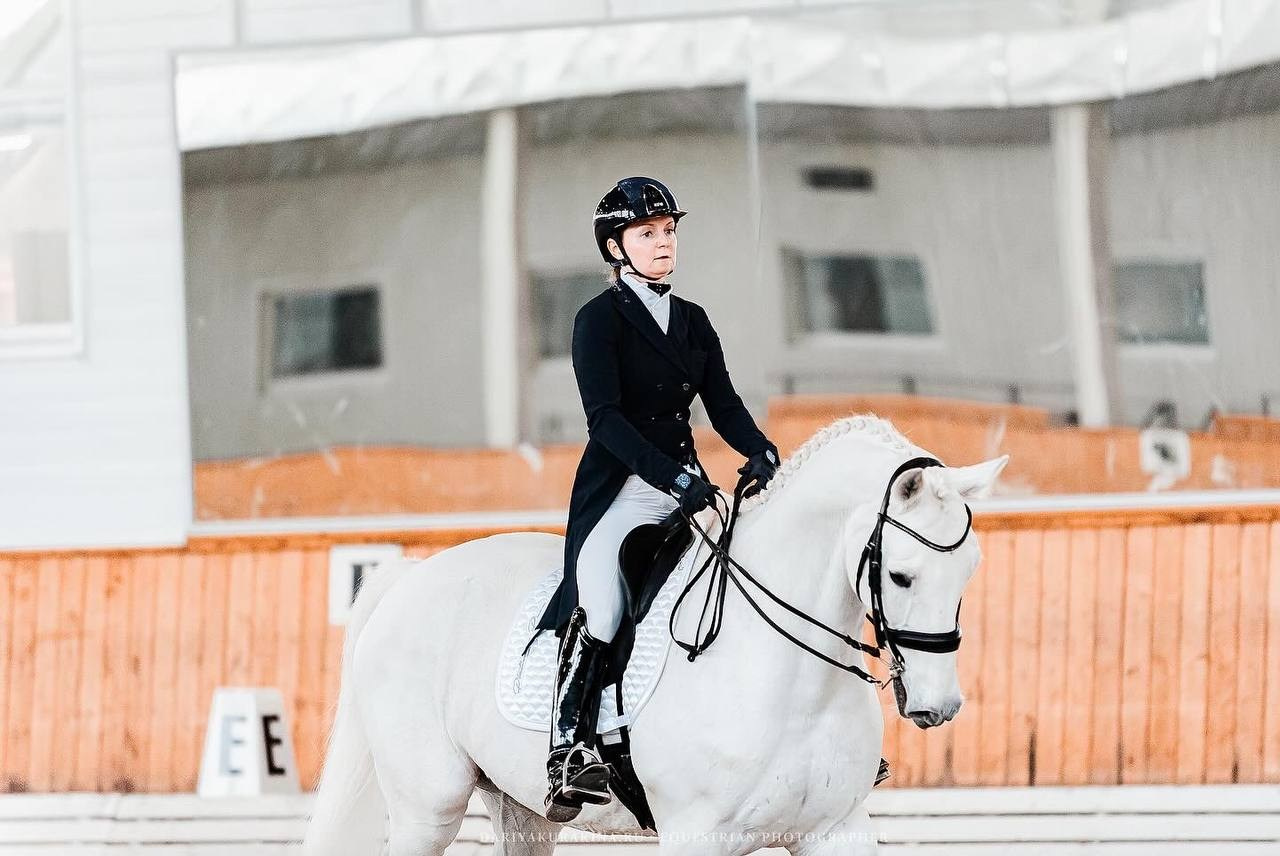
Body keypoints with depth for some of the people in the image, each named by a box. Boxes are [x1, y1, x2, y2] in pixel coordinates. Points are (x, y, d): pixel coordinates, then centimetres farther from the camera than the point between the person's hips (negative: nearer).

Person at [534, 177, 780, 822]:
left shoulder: (692, 321, 16)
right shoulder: (599, 320, -3)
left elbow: (722, 404, 11)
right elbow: (605, 417, -14)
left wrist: (760, 452, -10)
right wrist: (674, 476, -25)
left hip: (685, 488, 6)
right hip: (619, 489, -6)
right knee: (598, 605, -29)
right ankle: (571, 748, -31)